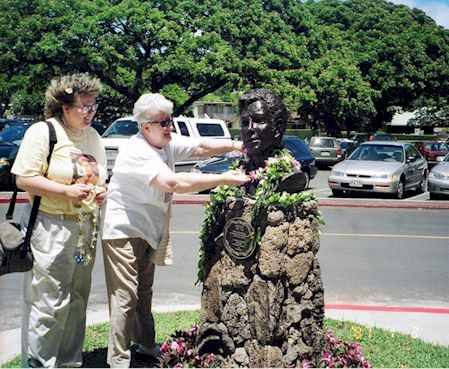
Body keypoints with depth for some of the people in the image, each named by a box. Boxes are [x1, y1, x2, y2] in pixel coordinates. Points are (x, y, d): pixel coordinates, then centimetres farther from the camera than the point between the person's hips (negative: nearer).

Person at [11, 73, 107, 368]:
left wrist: (101, 191, 2)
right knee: (48, 302, -5)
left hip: (85, 228, 7)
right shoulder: (43, 131, -9)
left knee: (77, 300, 13)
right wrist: (67, 191, -20)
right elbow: (24, 179, -14)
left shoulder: (94, 136, 13)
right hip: (50, 227, -7)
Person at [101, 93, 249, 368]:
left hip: (148, 231, 9)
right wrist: (223, 179, -40)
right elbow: (172, 182, -39)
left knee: (144, 290, 20)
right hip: (123, 230, -9)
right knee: (126, 295, -8)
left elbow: (201, 147, -2)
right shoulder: (137, 152, -27)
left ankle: (145, 343, 35)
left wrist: (236, 146, -19)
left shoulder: (167, 143, 0)